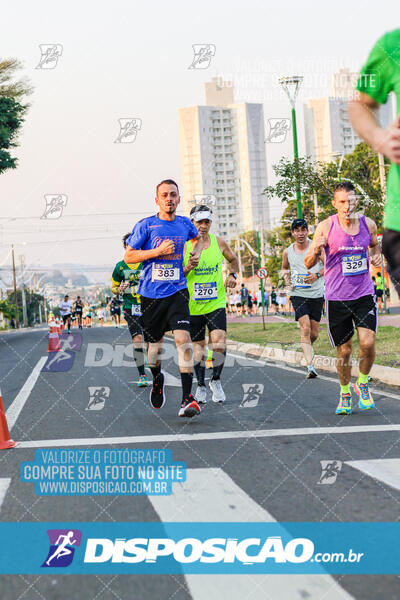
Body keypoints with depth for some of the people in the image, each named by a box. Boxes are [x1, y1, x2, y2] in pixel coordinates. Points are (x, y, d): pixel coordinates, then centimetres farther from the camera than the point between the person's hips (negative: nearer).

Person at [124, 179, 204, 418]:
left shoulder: (185, 224, 7)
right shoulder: (146, 225, -3)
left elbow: (198, 237, 31)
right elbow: (128, 257, -3)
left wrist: (197, 250, 9)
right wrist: (157, 252, -14)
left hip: (177, 292, 0)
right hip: (151, 293, 0)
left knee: (183, 338, -19)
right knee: (155, 342, 12)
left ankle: (187, 398, -22)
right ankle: (157, 378, 46)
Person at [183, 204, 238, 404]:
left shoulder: (219, 242, 2)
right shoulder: (184, 245, -4)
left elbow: (233, 260, 21)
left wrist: (232, 275, 2)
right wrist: (187, 268, -20)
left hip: (216, 303, 0)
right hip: (193, 305, 0)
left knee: (219, 345, -14)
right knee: (198, 346, 8)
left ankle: (216, 380, 9)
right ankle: (200, 386, 24)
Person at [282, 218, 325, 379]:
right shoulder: (287, 252, 5)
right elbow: (284, 267, 25)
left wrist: (317, 275, -17)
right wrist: (287, 279, 5)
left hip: (316, 294, 0)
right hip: (298, 294, 0)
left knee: (314, 333, 6)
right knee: (305, 328, -18)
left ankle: (307, 348, 42)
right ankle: (310, 366, -21)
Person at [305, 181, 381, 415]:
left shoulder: (368, 224, 0)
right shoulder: (325, 227, -8)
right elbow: (309, 264, -3)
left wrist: (376, 255, 0)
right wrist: (316, 250, -25)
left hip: (364, 294, 1)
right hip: (336, 297, -1)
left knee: (368, 343, -13)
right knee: (344, 350, 5)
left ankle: (363, 384, 14)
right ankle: (345, 394, 27)